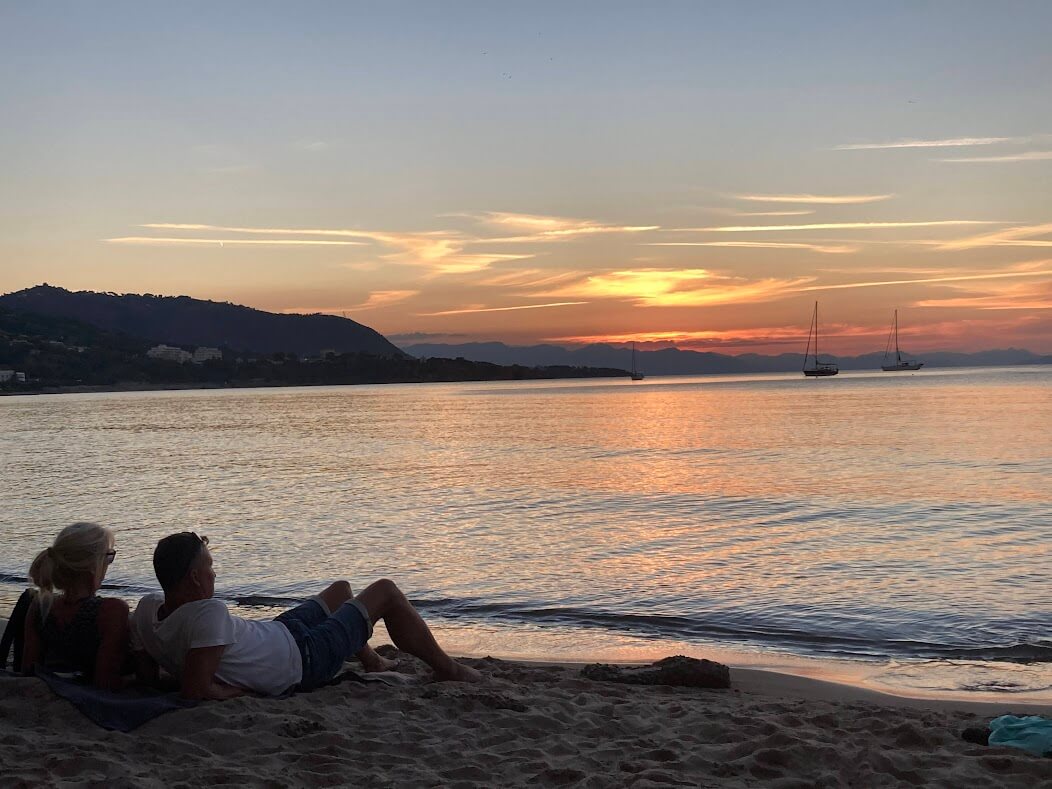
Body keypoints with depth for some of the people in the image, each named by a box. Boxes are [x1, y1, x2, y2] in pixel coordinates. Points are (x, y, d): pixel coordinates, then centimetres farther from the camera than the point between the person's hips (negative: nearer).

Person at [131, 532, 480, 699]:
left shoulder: (146, 610, -15)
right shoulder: (209, 614, -40)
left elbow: (147, 672, -1)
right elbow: (196, 689, -43)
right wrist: (242, 688, -26)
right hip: (304, 659, -9)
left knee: (341, 589, 31)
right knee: (385, 591, 7)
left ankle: (372, 662, 53)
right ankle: (447, 668, 26)